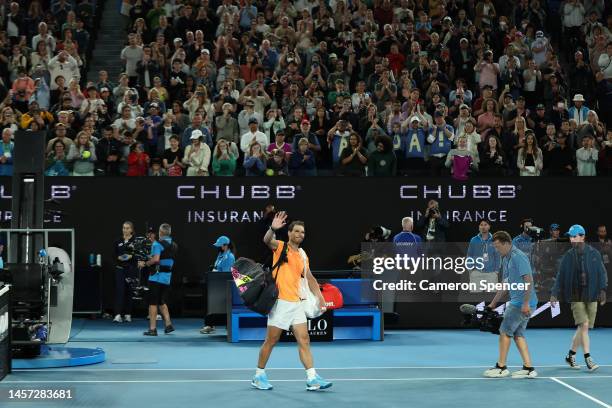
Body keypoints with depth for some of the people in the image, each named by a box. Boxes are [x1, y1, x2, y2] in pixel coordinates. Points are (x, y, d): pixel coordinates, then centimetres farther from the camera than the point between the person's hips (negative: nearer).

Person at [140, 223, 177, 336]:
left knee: (153, 303, -1)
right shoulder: (174, 245, 11)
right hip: (168, 277, 7)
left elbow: (156, 259, -24)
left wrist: (145, 263, -10)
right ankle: (168, 324, 8)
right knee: (162, 302, 18)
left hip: (156, 276, -7)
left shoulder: (157, 243, -12)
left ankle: (152, 329, -2)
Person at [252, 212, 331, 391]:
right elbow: (267, 240, -25)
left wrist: (319, 296, 9)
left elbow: (309, 278, 21)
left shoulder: (303, 255, 14)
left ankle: (312, 379, 0)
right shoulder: (280, 247, -3)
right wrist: (273, 228, -45)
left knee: (304, 340, 1)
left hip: (296, 303, 6)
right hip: (280, 302, -6)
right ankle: (259, 376, 15)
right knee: (271, 341, 1)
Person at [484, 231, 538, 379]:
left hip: (522, 303, -9)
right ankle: (528, 368, 8)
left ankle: (501, 367, 6)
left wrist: (526, 303, -24)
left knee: (505, 332, -1)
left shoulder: (518, 257, -15)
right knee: (518, 334, 9)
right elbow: (506, 285, 24)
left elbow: (528, 280, -21)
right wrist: (493, 303, 24)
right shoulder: (505, 259, 16)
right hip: (517, 302, 9)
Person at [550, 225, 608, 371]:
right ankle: (588, 359, -14)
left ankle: (571, 355, 22)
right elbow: (560, 276, 8)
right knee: (584, 325, -15)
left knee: (582, 328, 4)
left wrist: (603, 289, -9)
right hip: (576, 296, -1)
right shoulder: (568, 256, 6)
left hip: (592, 296, 1)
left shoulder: (594, 254, 5)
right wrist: (554, 293, 0)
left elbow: (602, 273, 4)